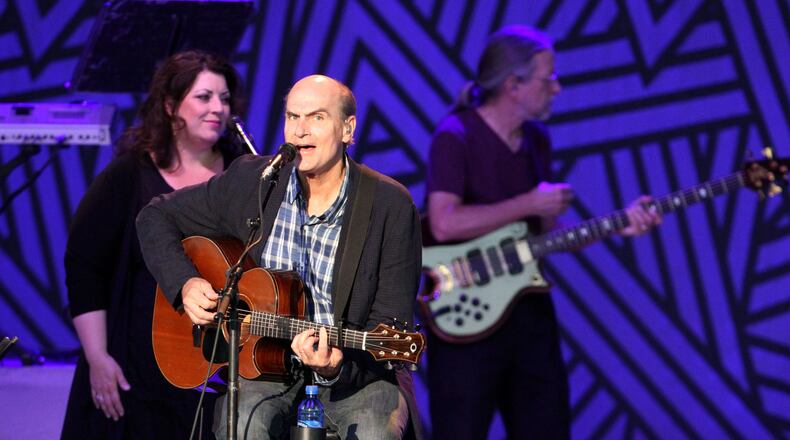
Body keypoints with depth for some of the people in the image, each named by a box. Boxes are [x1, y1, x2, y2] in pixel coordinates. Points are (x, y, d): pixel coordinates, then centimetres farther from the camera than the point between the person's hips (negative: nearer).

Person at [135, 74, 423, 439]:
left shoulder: (392, 207, -7)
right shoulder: (250, 182, 0)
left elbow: (390, 326, -8)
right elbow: (156, 217, 13)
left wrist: (337, 368, -27)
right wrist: (185, 283, -4)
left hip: (354, 371, -1)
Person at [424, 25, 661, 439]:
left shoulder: (537, 141, 10)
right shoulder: (455, 137, -13)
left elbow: (545, 233, 14)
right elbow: (444, 224, -26)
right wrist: (529, 204, -17)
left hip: (530, 311, 7)